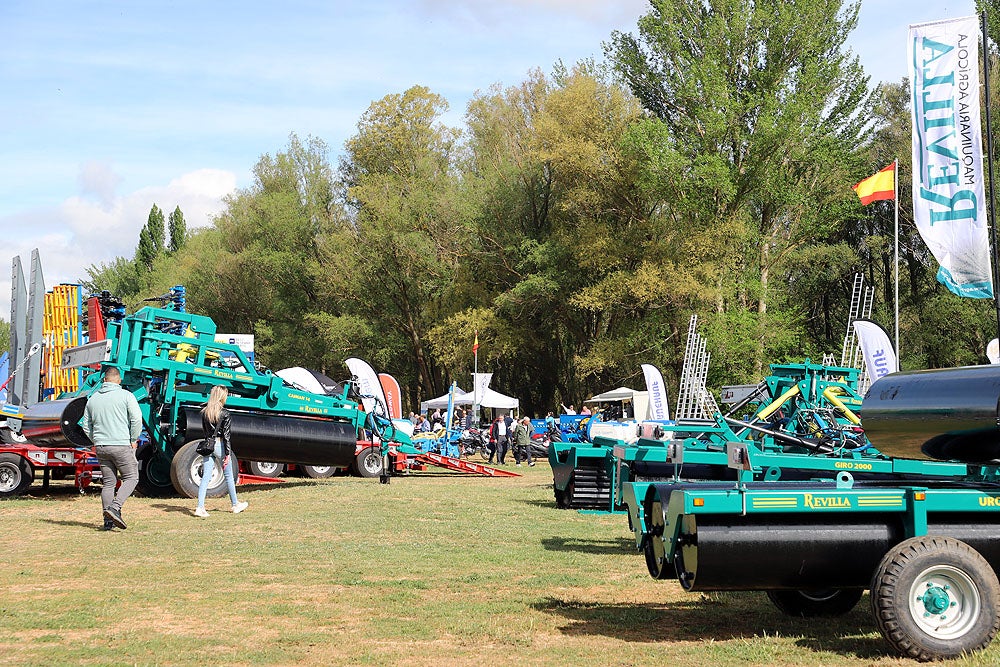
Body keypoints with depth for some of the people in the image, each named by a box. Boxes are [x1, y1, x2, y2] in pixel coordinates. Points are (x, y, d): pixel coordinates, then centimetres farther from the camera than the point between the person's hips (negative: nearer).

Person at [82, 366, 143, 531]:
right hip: (121, 445, -5)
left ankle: (108, 521, 7)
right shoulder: (125, 395, -4)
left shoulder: (93, 399, 13)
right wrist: (133, 440, -1)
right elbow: (136, 419, -12)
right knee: (131, 478, 5)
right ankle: (115, 508, -13)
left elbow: (86, 426, 16)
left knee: (108, 483, 10)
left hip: (100, 447, 5)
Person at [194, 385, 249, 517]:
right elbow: (226, 435, -13)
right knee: (229, 476, 11)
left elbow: (204, 430, 14)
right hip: (220, 445, -4)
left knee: (205, 477, 2)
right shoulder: (224, 413, -12)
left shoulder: (204, 412, 5)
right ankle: (235, 505, 25)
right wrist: (228, 453, -11)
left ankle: (200, 507, -8)